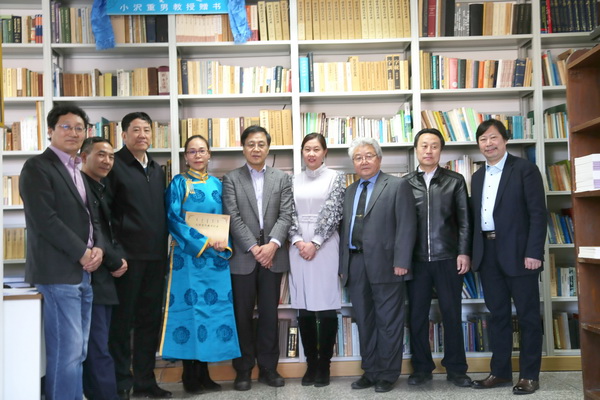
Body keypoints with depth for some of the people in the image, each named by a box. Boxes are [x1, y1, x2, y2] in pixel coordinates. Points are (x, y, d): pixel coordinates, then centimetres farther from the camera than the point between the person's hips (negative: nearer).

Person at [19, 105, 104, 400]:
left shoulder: (77, 172, 19)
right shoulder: (37, 167, -6)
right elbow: (45, 220, -15)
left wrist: (98, 248, -2)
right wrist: (82, 253, -13)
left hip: (83, 272, 8)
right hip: (58, 271, -8)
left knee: (77, 350, 11)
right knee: (66, 349, -7)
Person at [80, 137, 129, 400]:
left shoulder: (102, 189, 20)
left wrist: (120, 257, 2)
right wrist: (115, 262, -9)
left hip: (104, 276, 10)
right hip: (90, 276, -10)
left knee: (96, 347, 13)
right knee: (98, 349, -8)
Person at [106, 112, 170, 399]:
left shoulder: (157, 169, 17)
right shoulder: (114, 165, -3)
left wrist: (163, 249, 11)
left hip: (155, 256, 6)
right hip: (127, 256, -6)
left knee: (150, 320, 11)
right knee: (122, 320, 2)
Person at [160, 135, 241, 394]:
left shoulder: (217, 185, 14)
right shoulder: (178, 183, 2)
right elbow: (173, 219, -8)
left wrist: (224, 244, -8)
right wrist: (203, 242, -16)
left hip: (217, 258, 4)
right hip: (189, 256, -4)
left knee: (213, 307, 4)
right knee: (190, 307, -3)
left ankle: (203, 373, 13)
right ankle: (190, 376, 6)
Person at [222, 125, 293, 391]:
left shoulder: (282, 179, 10)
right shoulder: (231, 179, 4)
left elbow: (285, 216, 1)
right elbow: (233, 218, -5)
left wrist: (272, 244, -14)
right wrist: (254, 248, -13)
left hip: (272, 256, 2)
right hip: (242, 257, -1)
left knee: (269, 314, 8)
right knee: (242, 315, 5)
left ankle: (268, 368, 18)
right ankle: (243, 369, 16)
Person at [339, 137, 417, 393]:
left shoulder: (397, 186, -1)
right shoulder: (350, 191, 18)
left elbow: (407, 226, -8)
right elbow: (345, 229, 16)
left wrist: (401, 262, -15)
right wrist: (343, 264, 10)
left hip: (385, 263, -6)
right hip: (355, 264, 6)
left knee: (388, 322, 3)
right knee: (364, 322, 12)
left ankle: (387, 375, 14)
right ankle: (370, 371, 24)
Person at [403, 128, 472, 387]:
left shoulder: (455, 181, 6)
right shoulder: (405, 184, 6)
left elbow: (464, 221, 5)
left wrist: (464, 253, -4)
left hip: (448, 259, 0)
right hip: (416, 260, 1)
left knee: (452, 315, 5)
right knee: (417, 315, 6)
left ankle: (456, 368, 18)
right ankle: (421, 367, 20)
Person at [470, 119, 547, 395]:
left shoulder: (525, 169, -4)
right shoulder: (477, 176, 15)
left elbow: (538, 213, -9)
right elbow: (476, 217, 14)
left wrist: (533, 252, -17)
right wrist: (474, 252, 6)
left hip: (518, 252, -6)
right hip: (488, 253, 6)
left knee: (528, 315, 4)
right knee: (497, 315, 11)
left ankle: (529, 375, 13)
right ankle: (500, 372, 21)